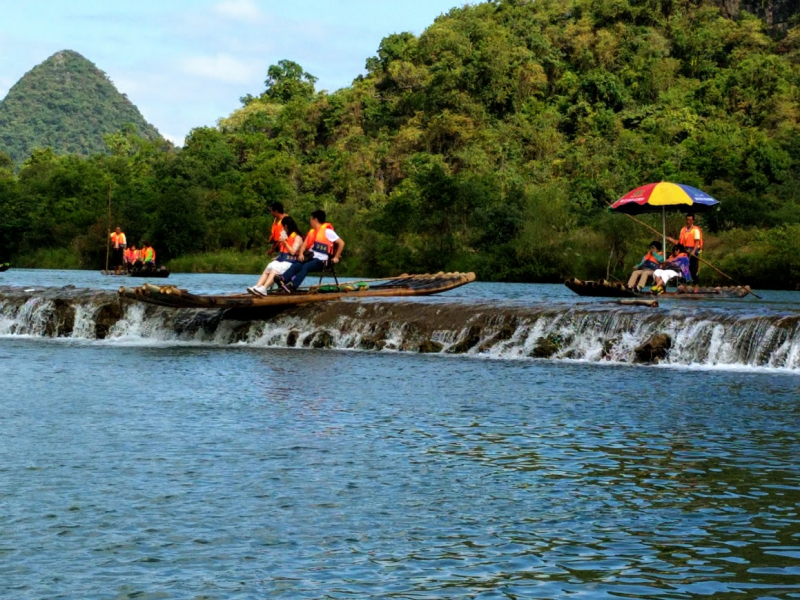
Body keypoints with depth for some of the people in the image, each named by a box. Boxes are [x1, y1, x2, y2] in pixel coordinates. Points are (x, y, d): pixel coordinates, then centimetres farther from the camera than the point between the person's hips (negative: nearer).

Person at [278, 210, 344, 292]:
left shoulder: (327, 231, -6)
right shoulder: (312, 232, 19)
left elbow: (341, 243, -7)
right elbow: (304, 244, 17)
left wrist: (336, 257, -8)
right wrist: (301, 254, -4)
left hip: (321, 261, -7)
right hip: (311, 258, 7)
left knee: (306, 266, -33)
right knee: (296, 265, -21)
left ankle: (293, 285, -47)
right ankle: (283, 279, -39)